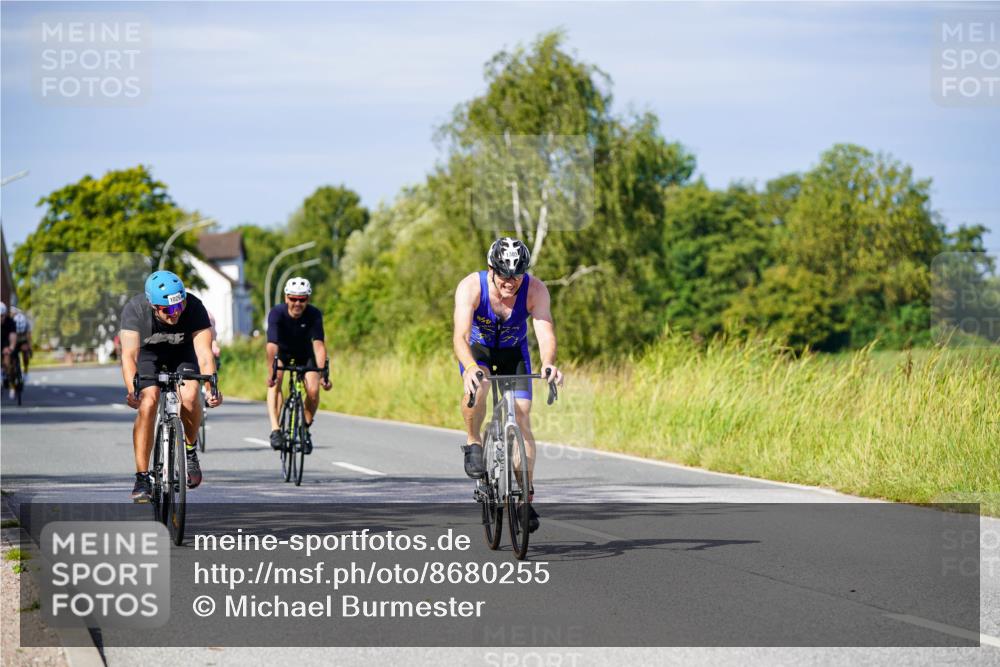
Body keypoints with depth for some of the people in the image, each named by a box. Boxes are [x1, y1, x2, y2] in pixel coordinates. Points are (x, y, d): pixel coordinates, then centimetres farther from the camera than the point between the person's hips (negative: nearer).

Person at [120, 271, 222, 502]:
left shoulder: (194, 307, -32)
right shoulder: (135, 309, -34)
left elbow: (204, 352, -37)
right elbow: (128, 354, -41)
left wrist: (212, 387, -53)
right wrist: (132, 391, -57)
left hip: (182, 351, 0)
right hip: (148, 352, 0)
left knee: (189, 396, -26)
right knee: (147, 404, -22)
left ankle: (190, 450, 2)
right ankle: (142, 478, -14)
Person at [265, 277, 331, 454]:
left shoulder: (314, 314, -29)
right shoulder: (277, 313, -32)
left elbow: (318, 344, -36)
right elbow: (272, 345, -42)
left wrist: (323, 373, -48)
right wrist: (271, 373, -54)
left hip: (304, 352, 1)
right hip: (282, 351, -1)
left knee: (313, 391, -17)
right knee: (274, 383, -28)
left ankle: (305, 430, 8)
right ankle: (275, 430, -31)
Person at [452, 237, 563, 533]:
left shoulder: (535, 290, -28)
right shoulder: (470, 287, -32)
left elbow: (546, 333, -37)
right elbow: (461, 336, -42)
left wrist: (548, 364, -59)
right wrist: (470, 368, -61)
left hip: (514, 351, 2)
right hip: (477, 349, -2)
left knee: (522, 419, -8)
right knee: (477, 387, -35)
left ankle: (526, 496, 2)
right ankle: (473, 444, -11)